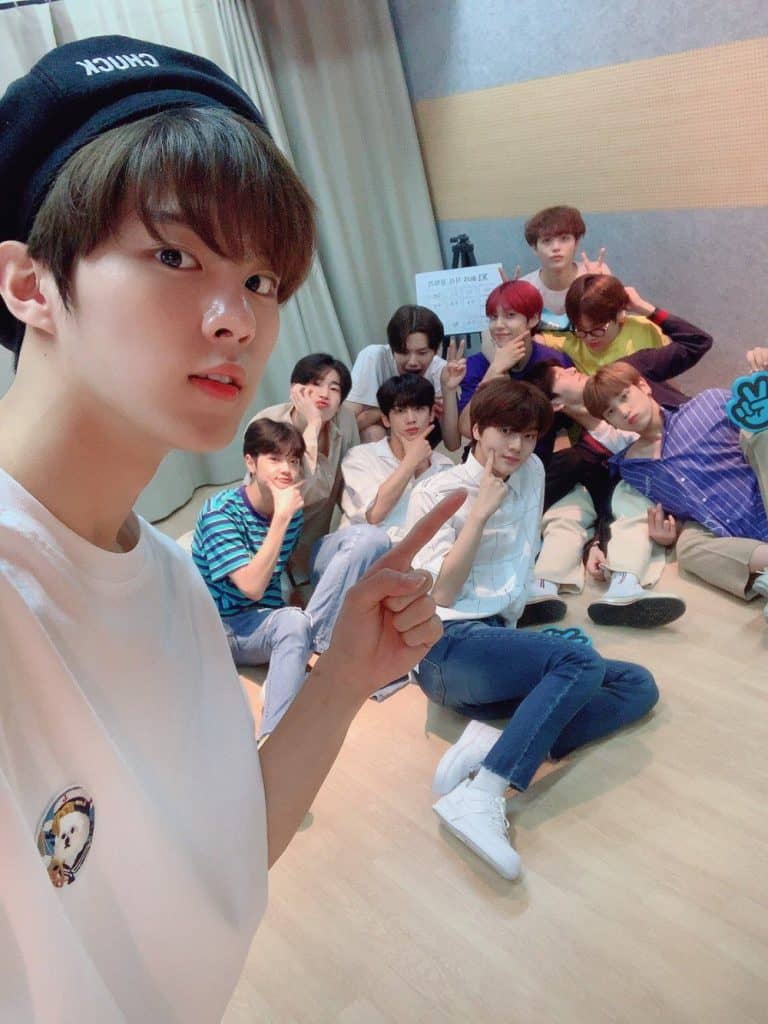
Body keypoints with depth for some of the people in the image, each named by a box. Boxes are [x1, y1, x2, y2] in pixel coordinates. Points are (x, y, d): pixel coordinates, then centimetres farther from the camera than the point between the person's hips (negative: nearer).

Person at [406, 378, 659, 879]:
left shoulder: (532, 472, 16)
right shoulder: (437, 493, -1)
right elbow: (441, 594, -10)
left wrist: (514, 614, 13)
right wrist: (480, 511, -13)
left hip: (501, 640, 7)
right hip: (449, 648, -7)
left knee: (640, 686, -8)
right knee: (582, 662, -28)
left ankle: (496, 743, -24)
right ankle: (479, 799, -33)